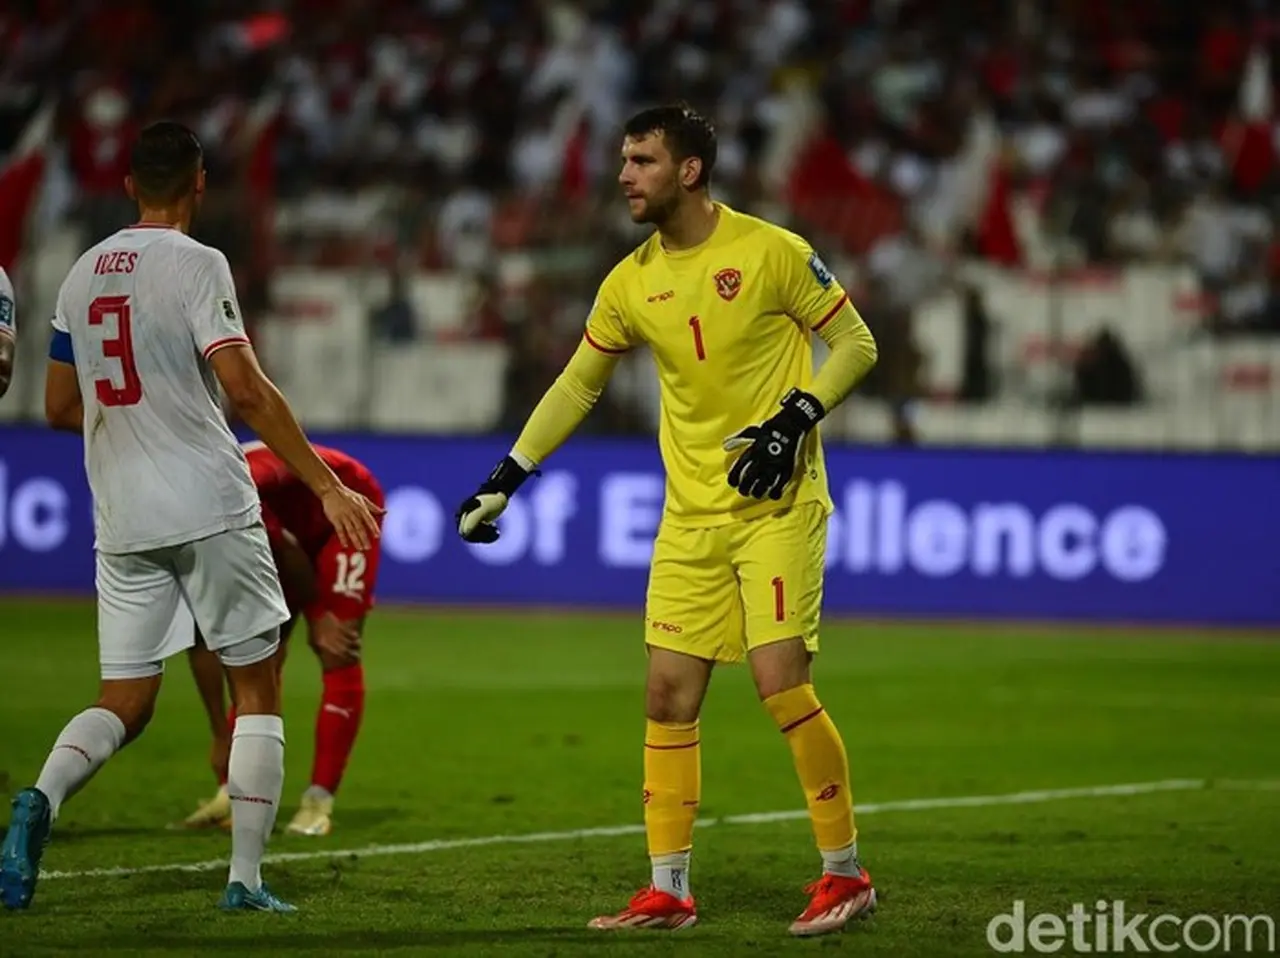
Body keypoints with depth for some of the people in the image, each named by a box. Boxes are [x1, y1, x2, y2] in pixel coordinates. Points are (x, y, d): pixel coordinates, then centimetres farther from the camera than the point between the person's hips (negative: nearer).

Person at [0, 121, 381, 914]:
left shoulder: (83, 274, 11)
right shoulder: (196, 265, -8)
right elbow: (246, 387, -17)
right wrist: (327, 485, -16)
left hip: (122, 522, 5)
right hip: (211, 511, -5)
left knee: (123, 704, 8)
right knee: (258, 691, 7)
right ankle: (246, 879, 2)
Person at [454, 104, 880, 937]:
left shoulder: (771, 252, -9)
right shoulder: (632, 284, 6)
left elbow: (856, 344, -3)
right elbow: (578, 386, 17)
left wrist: (795, 418, -17)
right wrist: (506, 478, 14)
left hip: (779, 503, -5)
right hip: (692, 515, 5)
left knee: (782, 683, -13)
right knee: (669, 693, 1)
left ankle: (845, 873, 1)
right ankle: (668, 891, 9)